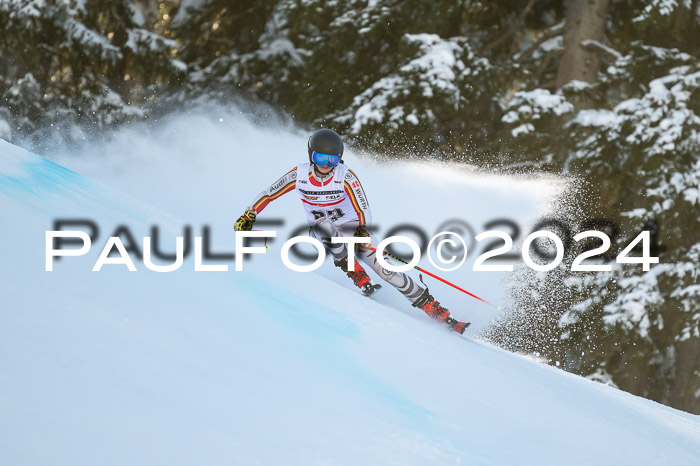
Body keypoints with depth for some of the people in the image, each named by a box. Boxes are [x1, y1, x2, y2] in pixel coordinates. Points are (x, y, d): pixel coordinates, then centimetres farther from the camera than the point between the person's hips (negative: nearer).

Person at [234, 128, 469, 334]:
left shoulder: (346, 177, -22)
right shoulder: (299, 175, -16)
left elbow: (364, 212, -24)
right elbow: (268, 195, -3)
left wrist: (362, 231, -43)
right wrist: (248, 216, -13)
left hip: (352, 231, -2)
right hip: (321, 235, 2)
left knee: (387, 271, -16)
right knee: (326, 225, -36)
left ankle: (438, 311, -11)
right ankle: (358, 278, -22)